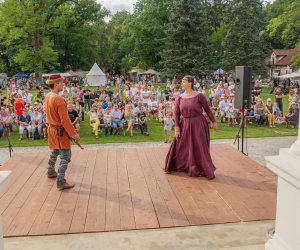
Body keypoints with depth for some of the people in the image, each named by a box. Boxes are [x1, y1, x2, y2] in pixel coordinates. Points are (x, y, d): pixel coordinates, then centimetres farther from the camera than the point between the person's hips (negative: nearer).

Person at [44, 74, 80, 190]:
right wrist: (74, 134, -19)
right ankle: (61, 182, -5)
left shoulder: (47, 97, 3)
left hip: (51, 129, 9)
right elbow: (65, 120, -25)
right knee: (65, 156, -5)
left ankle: (51, 172, 44)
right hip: (60, 131, -9)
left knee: (55, 151, 27)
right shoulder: (59, 99, -24)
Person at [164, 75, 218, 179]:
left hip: (198, 124, -3)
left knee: (199, 148, 2)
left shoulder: (199, 96, -10)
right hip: (185, 125, 4)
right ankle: (173, 166, 33)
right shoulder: (180, 98, 0)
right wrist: (176, 127, -5)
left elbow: (207, 109, -3)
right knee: (180, 147, 13)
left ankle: (206, 170, 18)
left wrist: (214, 122, 1)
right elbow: (176, 113, 1)